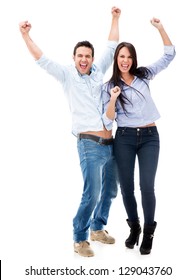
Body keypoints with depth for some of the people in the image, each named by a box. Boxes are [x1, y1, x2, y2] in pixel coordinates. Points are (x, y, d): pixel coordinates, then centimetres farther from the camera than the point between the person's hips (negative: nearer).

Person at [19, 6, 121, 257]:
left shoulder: (98, 71, 12)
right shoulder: (67, 75, 2)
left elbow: (111, 48, 20)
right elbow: (42, 60, -4)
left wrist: (115, 19, 23)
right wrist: (26, 35, -11)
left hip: (111, 143, 6)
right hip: (90, 145, -6)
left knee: (110, 190, 16)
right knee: (91, 194, -11)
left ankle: (97, 228, 35)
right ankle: (80, 239, 7)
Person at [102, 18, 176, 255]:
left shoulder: (144, 76, 7)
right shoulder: (109, 86, 2)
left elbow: (169, 55, 9)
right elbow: (108, 121, -4)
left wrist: (160, 28, 0)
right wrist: (113, 100, -21)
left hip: (149, 137, 0)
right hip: (124, 139, 0)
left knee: (147, 186, -6)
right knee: (126, 186, 7)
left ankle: (148, 232, 13)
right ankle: (134, 227, 29)